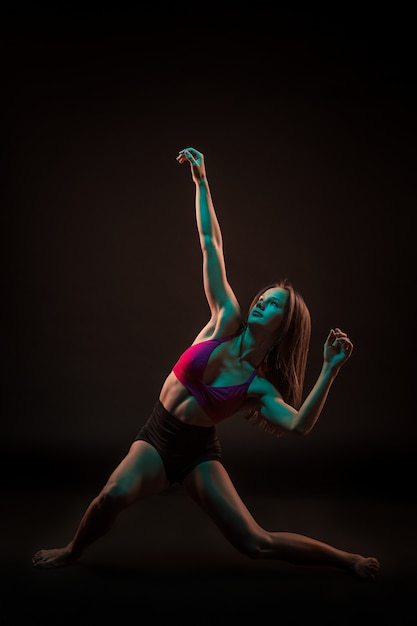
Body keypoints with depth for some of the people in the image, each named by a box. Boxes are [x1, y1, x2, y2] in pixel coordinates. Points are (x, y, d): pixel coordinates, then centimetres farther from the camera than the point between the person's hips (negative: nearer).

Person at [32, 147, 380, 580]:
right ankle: (73, 552, 4)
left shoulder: (260, 385, -8)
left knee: (258, 544, -6)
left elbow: (299, 425, -27)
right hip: (157, 437, 1)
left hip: (198, 453, -1)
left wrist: (330, 369, -32)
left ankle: (348, 560, 16)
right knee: (116, 494, -28)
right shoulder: (226, 320, -5)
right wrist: (201, 180, -4)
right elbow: (211, 245, -8)